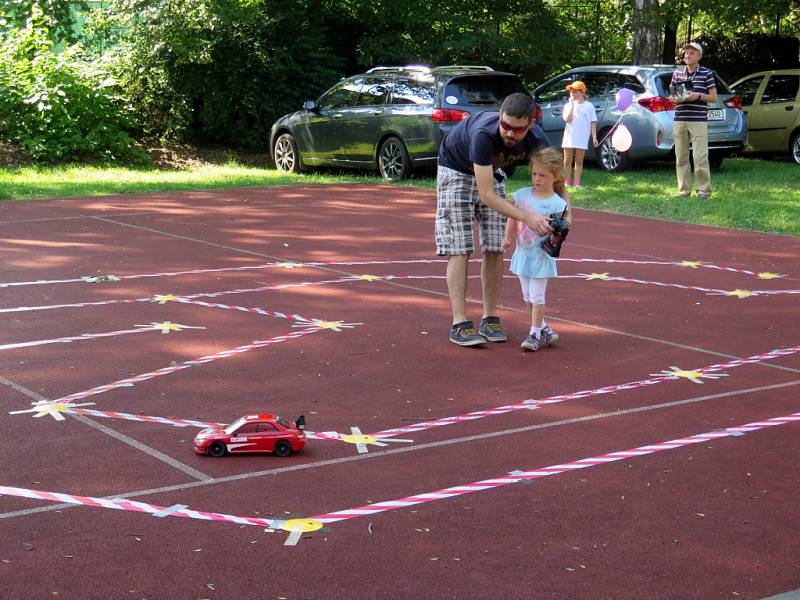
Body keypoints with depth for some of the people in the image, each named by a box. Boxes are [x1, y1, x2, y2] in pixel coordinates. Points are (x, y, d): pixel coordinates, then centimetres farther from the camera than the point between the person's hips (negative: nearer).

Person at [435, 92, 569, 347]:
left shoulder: (536, 141, -26)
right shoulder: (483, 135, -42)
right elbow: (486, 195, -41)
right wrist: (526, 217, -48)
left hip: (493, 172, 5)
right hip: (456, 171, -5)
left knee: (495, 250, -1)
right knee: (459, 249, -12)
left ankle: (490, 319, 7)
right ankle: (460, 324, -12)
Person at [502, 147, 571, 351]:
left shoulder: (557, 204, -13)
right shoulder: (522, 195, 0)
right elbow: (513, 217, 11)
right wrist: (507, 236, 3)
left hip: (542, 255, -5)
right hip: (523, 253, 5)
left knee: (537, 296, -2)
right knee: (528, 296, 13)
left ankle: (535, 334, 6)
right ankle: (543, 328, 27)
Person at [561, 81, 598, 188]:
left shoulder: (589, 106, 2)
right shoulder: (568, 105, 6)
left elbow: (593, 123, 2)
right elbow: (567, 119, -9)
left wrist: (594, 137, -5)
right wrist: (572, 105, -9)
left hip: (582, 138, -2)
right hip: (569, 137, 2)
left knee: (579, 161, 4)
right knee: (567, 161, 4)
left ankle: (576, 183, 6)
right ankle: (567, 182, 10)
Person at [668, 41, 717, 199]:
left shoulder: (707, 74, 3)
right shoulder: (677, 74, 14)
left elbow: (713, 98, 3)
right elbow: (671, 96, 20)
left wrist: (698, 96, -13)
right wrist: (674, 98, -3)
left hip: (698, 121, -4)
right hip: (679, 121, 4)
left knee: (700, 157, -8)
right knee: (681, 158, 5)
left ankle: (703, 190, -1)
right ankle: (684, 191, 10)